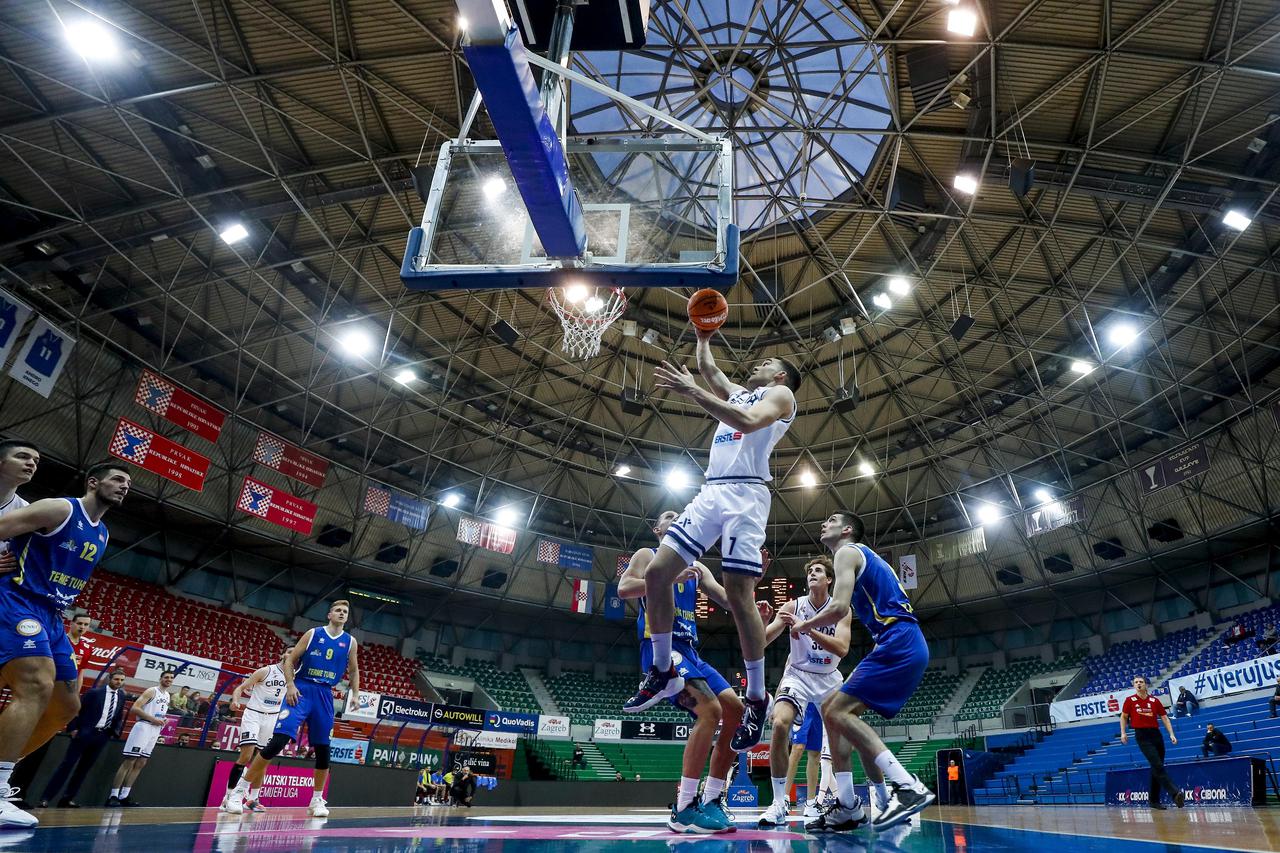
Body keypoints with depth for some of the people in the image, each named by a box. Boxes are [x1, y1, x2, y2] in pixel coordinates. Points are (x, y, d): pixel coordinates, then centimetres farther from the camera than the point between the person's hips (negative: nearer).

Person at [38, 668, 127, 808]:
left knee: (84, 768, 9)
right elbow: (77, 709, -4)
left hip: (103, 735, 5)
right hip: (85, 732, -5)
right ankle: (45, 798, 3)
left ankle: (67, 799, 16)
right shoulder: (94, 692, -6)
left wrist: (115, 732, 4)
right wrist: (74, 728, -11)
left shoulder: (122, 695, 8)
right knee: (67, 764, -4)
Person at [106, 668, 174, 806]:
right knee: (129, 762, -7)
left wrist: (163, 721, 7)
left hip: (155, 730, 8)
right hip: (143, 727, -8)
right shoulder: (152, 691, -8)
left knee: (140, 764, 7)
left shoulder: (168, 696, 16)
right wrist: (152, 719, -20)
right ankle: (113, 796, -3)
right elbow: (134, 708, -16)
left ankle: (124, 796, 12)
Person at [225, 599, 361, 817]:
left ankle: (317, 801, 17)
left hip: (325, 695, 3)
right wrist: (290, 685, -10)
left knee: (323, 749, 4)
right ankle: (240, 790, -2)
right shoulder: (313, 633, 1)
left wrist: (355, 694, 4)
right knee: (278, 740, -14)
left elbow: (354, 670, 15)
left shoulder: (350, 641, 7)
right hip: (301, 690, -3)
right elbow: (290, 659, 3)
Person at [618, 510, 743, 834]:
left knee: (736, 712, -2)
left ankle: (710, 800, 7)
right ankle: (683, 809, -17)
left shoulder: (696, 567, 23)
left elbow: (728, 601, 14)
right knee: (710, 710, -24)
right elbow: (624, 588, -12)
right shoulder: (648, 555, 6)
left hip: (689, 651, 8)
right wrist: (671, 577, -18)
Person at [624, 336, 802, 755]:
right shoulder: (738, 393, 30)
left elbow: (748, 422, -14)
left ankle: (757, 698, 2)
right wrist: (704, 336, 46)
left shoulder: (781, 395, 7)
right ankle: (663, 673, 9)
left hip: (745, 493, -7)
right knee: (656, 571, -4)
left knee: (739, 595, -14)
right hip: (710, 492, 7)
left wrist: (692, 391, -18)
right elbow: (707, 367, 45)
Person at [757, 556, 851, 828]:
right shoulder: (793, 606, -10)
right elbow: (760, 642, -15)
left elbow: (842, 648, -25)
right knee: (780, 724, -25)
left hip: (829, 679, 2)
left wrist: (806, 627, -35)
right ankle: (779, 805, -16)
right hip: (798, 675, -2)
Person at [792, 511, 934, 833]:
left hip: (899, 643, -10)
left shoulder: (847, 551, -2)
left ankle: (909, 787, -18)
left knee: (838, 712, -14)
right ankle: (848, 806, 12)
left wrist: (803, 626, 2)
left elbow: (839, 608, -17)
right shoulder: (864, 556, 27)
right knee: (834, 709, 12)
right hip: (905, 645, 10)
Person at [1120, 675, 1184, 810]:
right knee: (1157, 765, -18)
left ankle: (1154, 800, 17)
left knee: (1156, 768, 8)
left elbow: (1165, 718, 9)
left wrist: (1171, 734, -2)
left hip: (1156, 734, 4)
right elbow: (1123, 717, 10)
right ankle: (1175, 793, -26)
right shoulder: (1130, 700, 1)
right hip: (1142, 736, -4)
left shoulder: (1155, 701, 7)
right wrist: (1123, 732, 3)